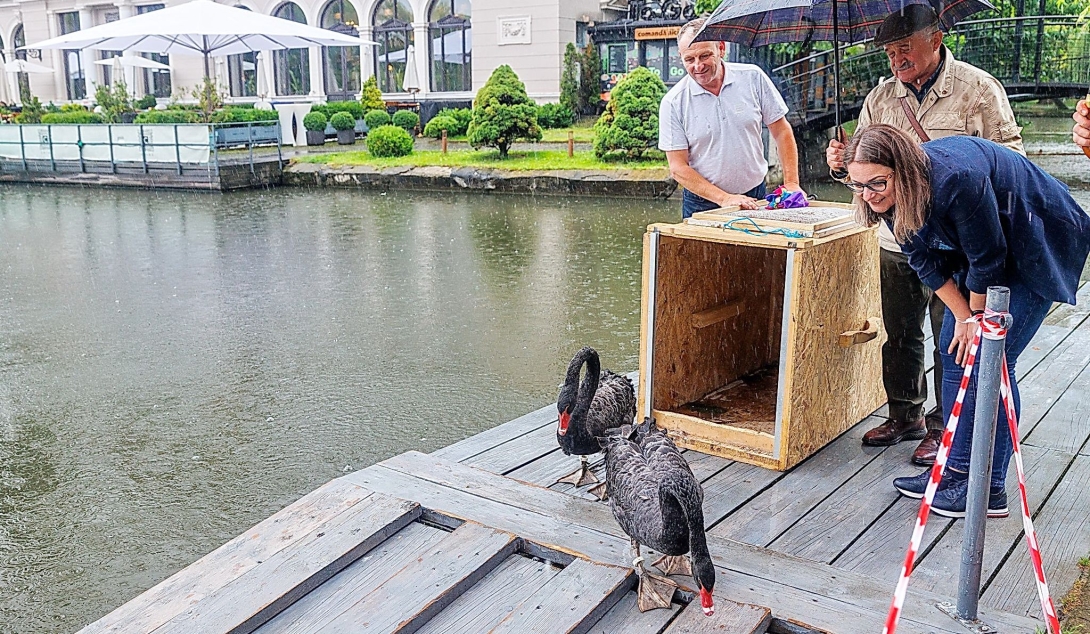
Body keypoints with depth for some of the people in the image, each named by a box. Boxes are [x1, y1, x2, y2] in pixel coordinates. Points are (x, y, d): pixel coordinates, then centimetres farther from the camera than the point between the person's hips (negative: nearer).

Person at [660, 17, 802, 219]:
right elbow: (678, 167, -8)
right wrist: (724, 199, -17)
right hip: (702, 205, -1)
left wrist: (792, 183, -2)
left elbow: (781, 131, 7)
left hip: (754, 198, 1)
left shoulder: (753, 78, -1)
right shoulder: (673, 103, -7)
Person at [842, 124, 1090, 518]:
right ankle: (957, 467, 15)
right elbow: (924, 261, -4)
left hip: (1038, 245, -8)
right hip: (978, 249, 8)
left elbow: (987, 258, -26)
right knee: (954, 351, 5)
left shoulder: (956, 179, -38)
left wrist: (977, 318, -11)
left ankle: (990, 489, -2)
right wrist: (962, 318, -5)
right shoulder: (891, 194, -14)